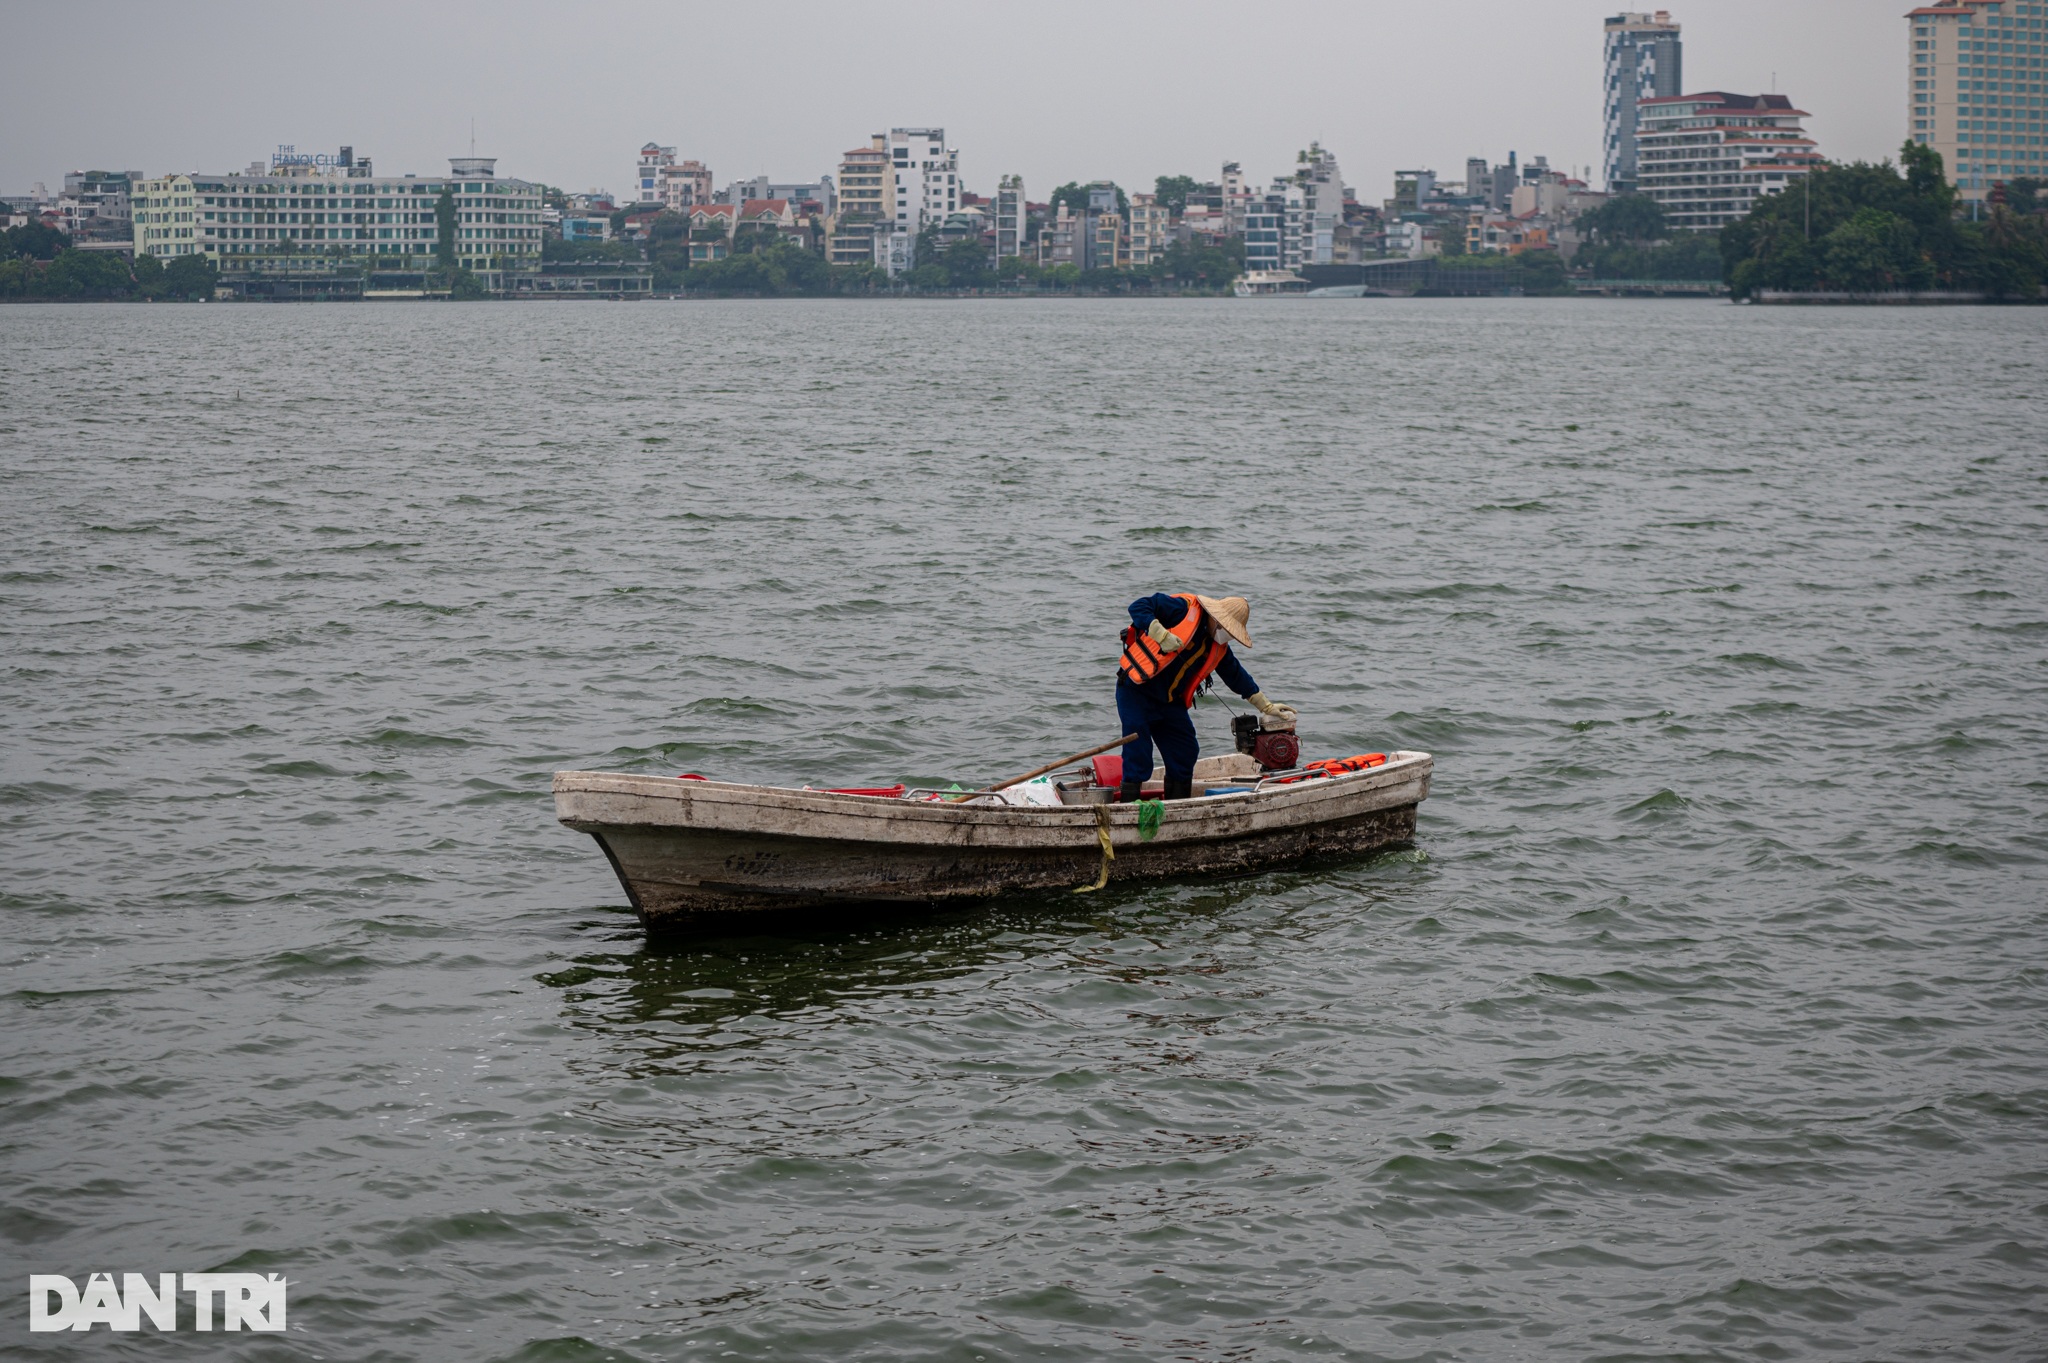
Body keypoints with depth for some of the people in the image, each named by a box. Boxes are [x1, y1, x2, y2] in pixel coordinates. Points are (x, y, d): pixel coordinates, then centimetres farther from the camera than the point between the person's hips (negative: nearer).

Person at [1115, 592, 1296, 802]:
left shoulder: (1219, 647, 8)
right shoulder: (1182, 609, -15)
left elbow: (1236, 675, 21)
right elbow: (1138, 607, -21)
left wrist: (1267, 706, 23)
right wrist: (1161, 635, -33)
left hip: (1171, 702, 8)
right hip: (1136, 691, -8)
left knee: (1185, 754, 7)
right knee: (1138, 759, -11)